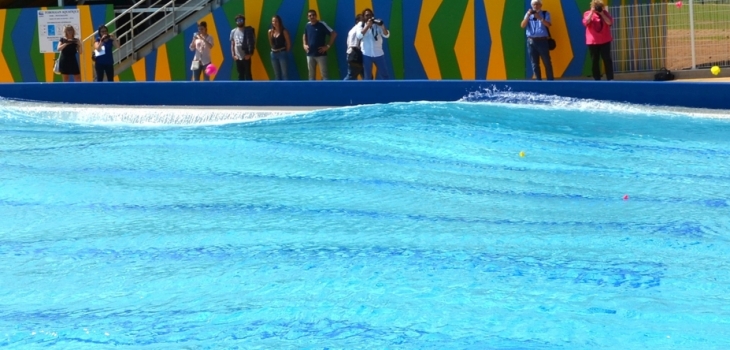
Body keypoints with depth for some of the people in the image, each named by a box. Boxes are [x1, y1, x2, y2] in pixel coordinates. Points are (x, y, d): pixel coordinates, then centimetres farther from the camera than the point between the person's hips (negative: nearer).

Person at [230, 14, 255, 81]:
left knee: (248, 74, -1)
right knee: (240, 75, 11)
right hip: (237, 58, 4)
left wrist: (250, 54, -13)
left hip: (246, 57, -4)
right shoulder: (233, 32, 6)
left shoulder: (248, 31, -5)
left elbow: (252, 43, -7)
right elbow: (232, 44, 10)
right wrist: (233, 55, 3)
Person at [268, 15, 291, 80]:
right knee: (276, 74, 10)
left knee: (284, 73, -8)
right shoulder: (271, 31, 7)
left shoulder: (284, 31, -7)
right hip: (274, 54, 6)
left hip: (282, 53, -6)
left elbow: (288, 43, -4)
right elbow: (271, 43, 13)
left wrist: (286, 52, -1)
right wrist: (270, 34, 2)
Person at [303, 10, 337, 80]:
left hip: (321, 54, -5)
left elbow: (334, 34, -10)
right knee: (311, 74, 9)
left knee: (324, 74, -4)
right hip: (310, 54, 5)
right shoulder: (307, 25, 7)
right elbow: (304, 35, 27)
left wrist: (328, 46, -11)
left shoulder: (322, 24, -9)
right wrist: (305, 45, 12)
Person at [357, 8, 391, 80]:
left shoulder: (377, 25, 0)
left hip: (379, 54, 0)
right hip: (366, 55, 0)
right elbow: (359, 36, -14)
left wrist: (382, 25, -25)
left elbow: (386, 35, -9)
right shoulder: (361, 25, 2)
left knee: (385, 75, 4)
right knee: (368, 77, 6)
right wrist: (367, 26, -21)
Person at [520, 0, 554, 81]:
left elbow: (548, 25, -11)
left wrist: (540, 18, -22)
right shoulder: (528, 14, 11)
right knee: (535, 63, 4)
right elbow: (522, 26, 0)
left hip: (542, 41, -2)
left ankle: (550, 81, 7)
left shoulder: (545, 14, 4)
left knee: (547, 62, 0)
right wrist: (528, 15, -11)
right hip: (531, 41, 3)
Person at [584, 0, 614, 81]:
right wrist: (592, 12, -20)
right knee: (594, 61, 2)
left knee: (607, 59, -3)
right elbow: (586, 22, -18)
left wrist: (602, 13, -16)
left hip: (605, 41, 0)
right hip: (592, 41, 0)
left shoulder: (605, 13, 4)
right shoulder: (588, 13, 1)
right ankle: (597, 79, 8)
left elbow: (610, 23, -10)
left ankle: (610, 79, -2)